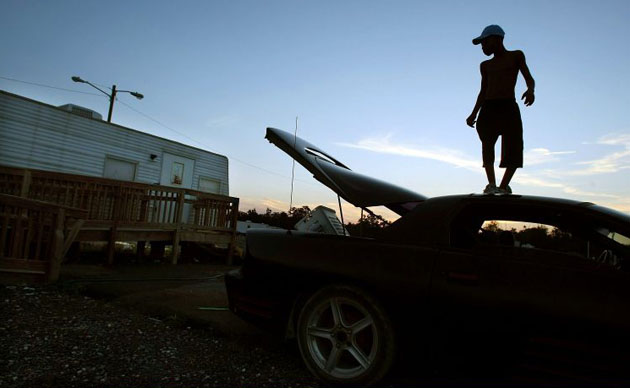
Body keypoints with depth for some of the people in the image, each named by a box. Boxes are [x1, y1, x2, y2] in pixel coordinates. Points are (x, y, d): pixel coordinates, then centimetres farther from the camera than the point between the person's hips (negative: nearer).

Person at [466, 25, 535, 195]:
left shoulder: (516, 56, 16)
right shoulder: (486, 65, 26)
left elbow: (529, 78, 5)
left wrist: (530, 90, -18)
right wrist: (474, 114, 14)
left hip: (509, 107, -2)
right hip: (488, 109, 3)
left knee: (514, 151, -12)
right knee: (487, 142, -23)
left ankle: (503, 187, 0)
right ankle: (491, 185, -30)